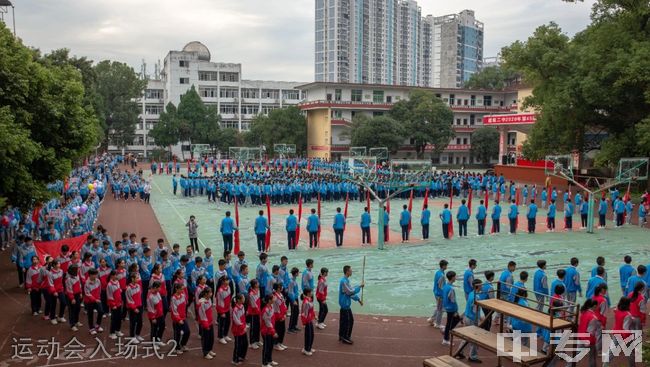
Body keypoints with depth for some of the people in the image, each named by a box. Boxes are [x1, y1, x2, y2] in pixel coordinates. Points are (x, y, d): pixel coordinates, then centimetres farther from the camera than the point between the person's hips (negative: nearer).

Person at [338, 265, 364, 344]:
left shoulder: (346, 280, 10)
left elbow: (350, 291, 17)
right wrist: (360, 286, -16)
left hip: (345, 304, 10)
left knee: (343, 320, 16)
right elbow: (351, 292, -25)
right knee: (348, 320, -2)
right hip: (345, 304, -10)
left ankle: (341, 336, 24)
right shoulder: (344, 281, -22)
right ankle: (345, 338, 6)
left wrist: (358, 299, 16)